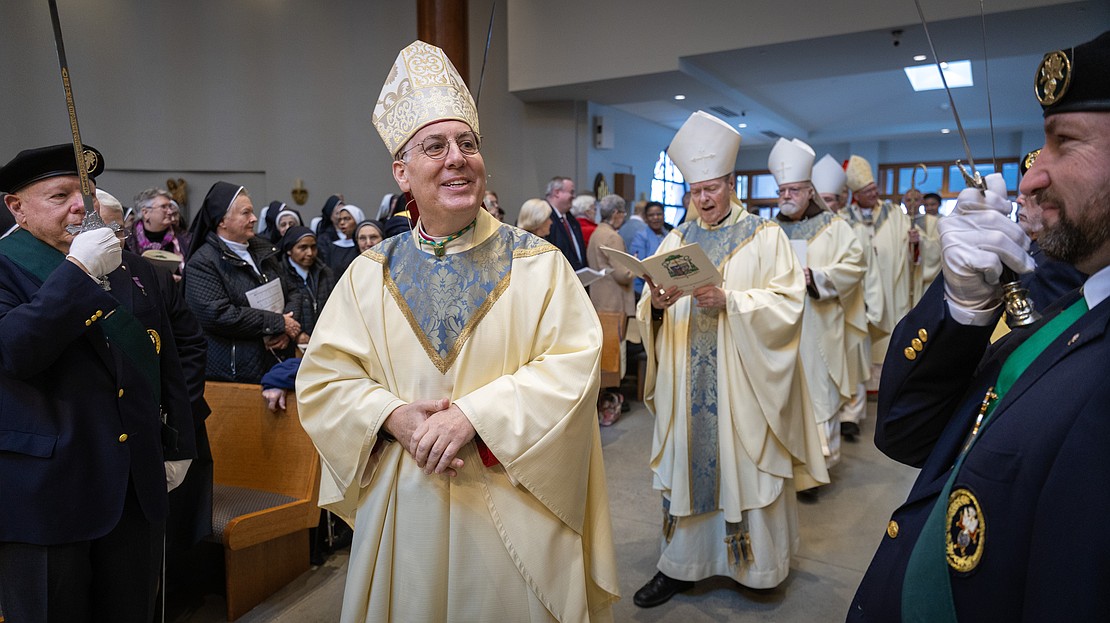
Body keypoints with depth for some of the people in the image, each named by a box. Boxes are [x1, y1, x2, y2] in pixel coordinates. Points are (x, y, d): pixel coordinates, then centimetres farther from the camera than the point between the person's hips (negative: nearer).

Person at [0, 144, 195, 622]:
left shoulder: (132, 268, 11)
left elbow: (167, 362, 14)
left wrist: (177, 446, 14)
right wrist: (78, 270, -23)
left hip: (139, 487, 5)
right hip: (45, 491, -4)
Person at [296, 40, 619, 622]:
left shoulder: (537, 262, -5)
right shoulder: (371, 272, 2)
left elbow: (574, 363, -13)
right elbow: (321, 378, 1)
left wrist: (475, 413, -22)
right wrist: (394, 415, -16)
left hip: (513, 508, -2)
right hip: (404, 508, 2)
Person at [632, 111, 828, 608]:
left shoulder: (765, 236, 1)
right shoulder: (678, 239, 11)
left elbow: (788, 302, -8)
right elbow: (649, 311, 7)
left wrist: (729, 299, -20)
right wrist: (656, 302, -16)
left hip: (742, 381, -3)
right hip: (687, 382, 3)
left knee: (742, 465, 3)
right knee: (687, 460, 7)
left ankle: (755, 562, 24)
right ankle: (680, 563, 20)